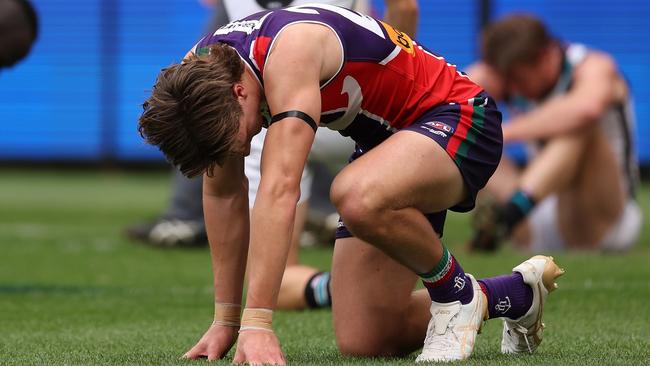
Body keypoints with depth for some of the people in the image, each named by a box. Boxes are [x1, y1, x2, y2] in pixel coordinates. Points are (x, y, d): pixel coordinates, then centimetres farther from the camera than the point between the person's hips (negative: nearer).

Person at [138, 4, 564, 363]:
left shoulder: (289, 51, -35)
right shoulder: (197, 74, -10)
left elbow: (279, 191, -42)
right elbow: (224, 194, 1)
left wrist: (257, 324, -46)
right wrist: (225, 320, 1)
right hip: (386, 138, 8)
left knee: (358, 198, -41)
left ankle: (457, 291, -10)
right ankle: (517, 293, 23)